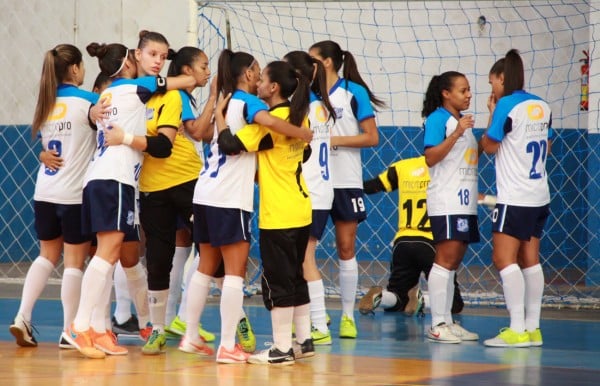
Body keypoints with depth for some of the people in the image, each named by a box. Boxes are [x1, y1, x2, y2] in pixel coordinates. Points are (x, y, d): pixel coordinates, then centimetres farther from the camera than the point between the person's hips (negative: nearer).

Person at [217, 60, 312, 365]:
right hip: (301, 211, 9)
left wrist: (219, 114, -9)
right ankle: (304, 340, 20)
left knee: (278, 281, -3)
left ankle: (282, 348, -2)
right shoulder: (298, 117, 9)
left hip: (277, 215, -9)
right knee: (295, 277, 16)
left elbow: (229, 144, -23)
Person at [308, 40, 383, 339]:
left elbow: (372, 137, -6)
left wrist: (334, 139, -13)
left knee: (346, 248, 2)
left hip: (345, 182, -4)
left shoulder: (354, 93, -4)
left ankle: (348, 316, 8)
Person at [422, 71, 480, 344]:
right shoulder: (438, 119, -7)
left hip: (465, 202, 9)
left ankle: (447, 321, 12)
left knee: (454, 261, 9)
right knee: (446, 258, -13)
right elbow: (430, 157, -18)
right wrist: (456, 134, -24)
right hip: (445, 201, -9)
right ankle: (437, 324, -14)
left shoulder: (463, 120, 19)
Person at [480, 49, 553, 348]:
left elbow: (489, 145, -5)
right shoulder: (543, 107, 10)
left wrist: (492, 113, 5)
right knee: (530, 259, 11)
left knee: (504, 259, -9)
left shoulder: (506, 105, -12)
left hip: (515, 197, -8)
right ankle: (533, 328, 11)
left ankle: (518, 329, -16)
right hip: (539, 196, 8)